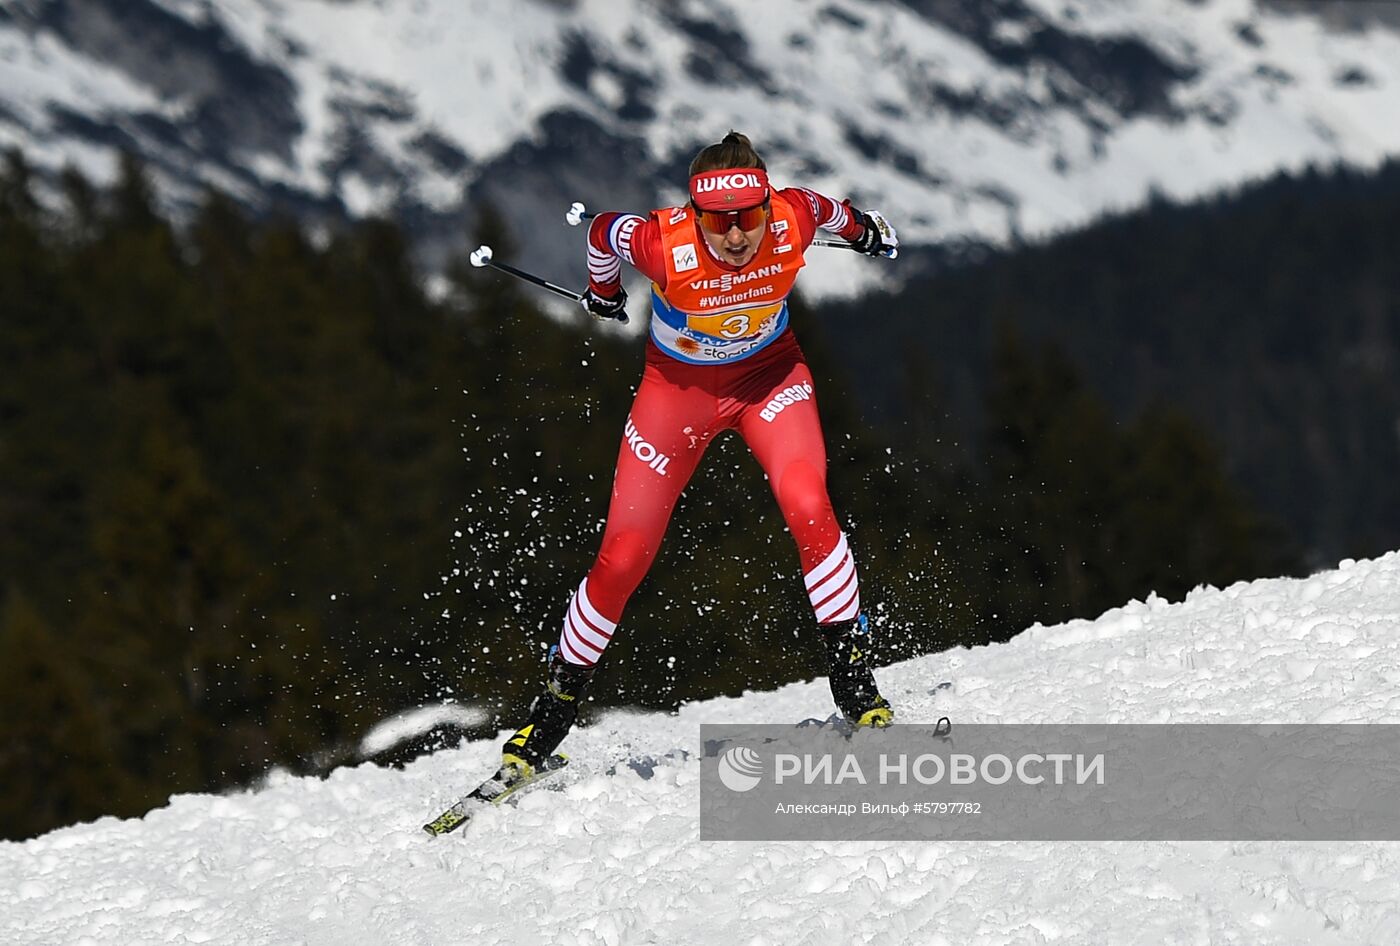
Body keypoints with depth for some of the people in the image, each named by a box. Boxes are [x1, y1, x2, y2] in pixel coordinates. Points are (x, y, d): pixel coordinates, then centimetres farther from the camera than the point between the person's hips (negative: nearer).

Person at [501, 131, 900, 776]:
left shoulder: (794, 221, -29)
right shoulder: (663, 245, -33)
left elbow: (824, 207, -3)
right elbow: (602, 232, -11)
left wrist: (862, 228, 18)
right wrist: (604, 292, 10)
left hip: (769, 372, 1)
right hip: (679, 384, -1)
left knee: (807, 506, -26)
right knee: (623, 558, -2)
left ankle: (851, 675, -12)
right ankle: (557, 702, 18)